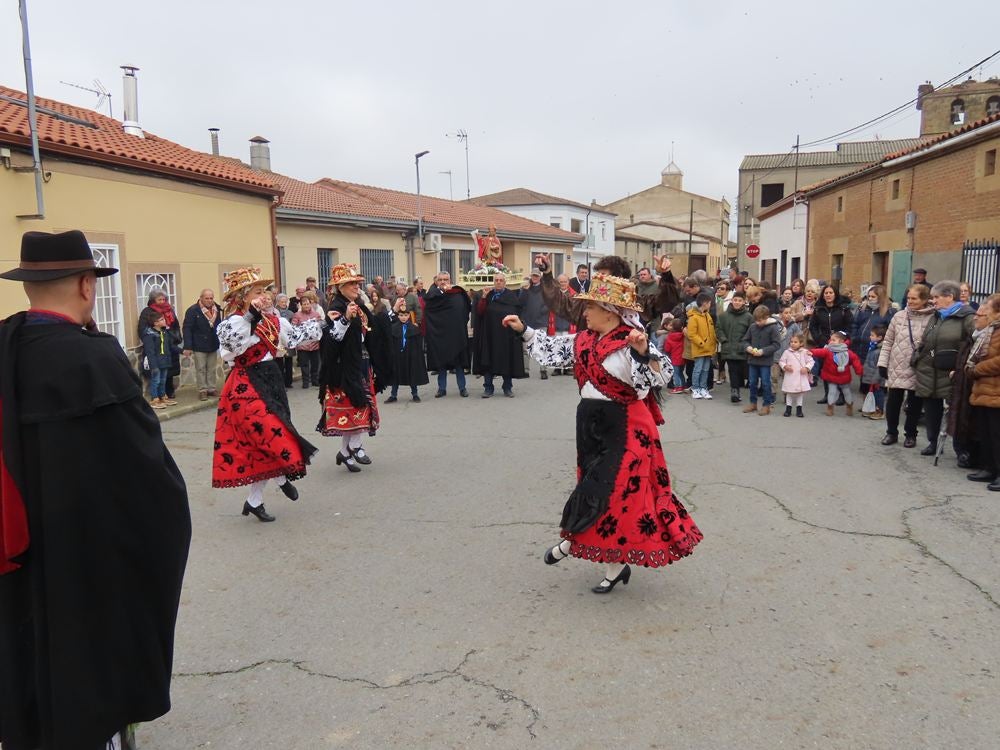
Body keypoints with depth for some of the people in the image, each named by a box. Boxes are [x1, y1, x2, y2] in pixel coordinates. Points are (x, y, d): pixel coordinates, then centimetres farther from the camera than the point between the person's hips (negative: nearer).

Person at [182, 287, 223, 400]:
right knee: (201, 369, 4)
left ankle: (211, 388, 21)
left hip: (213, 345, 4)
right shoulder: (193, 310, -11)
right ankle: (202, 390, 10)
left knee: (212, 369, 12)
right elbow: (187, 329, -13)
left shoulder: (217, 309, 3)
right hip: (199, 346, -4)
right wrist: (188, 347, -18)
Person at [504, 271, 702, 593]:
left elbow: (661, 376, -25)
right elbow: (554, 349, 18)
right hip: (591, 423, 8)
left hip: (623, 428, -7)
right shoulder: (585, 340, 6)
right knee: (600, 487, 12)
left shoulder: (631, 343, -15)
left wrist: (643, 351, -41)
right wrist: (524, 331, 15)